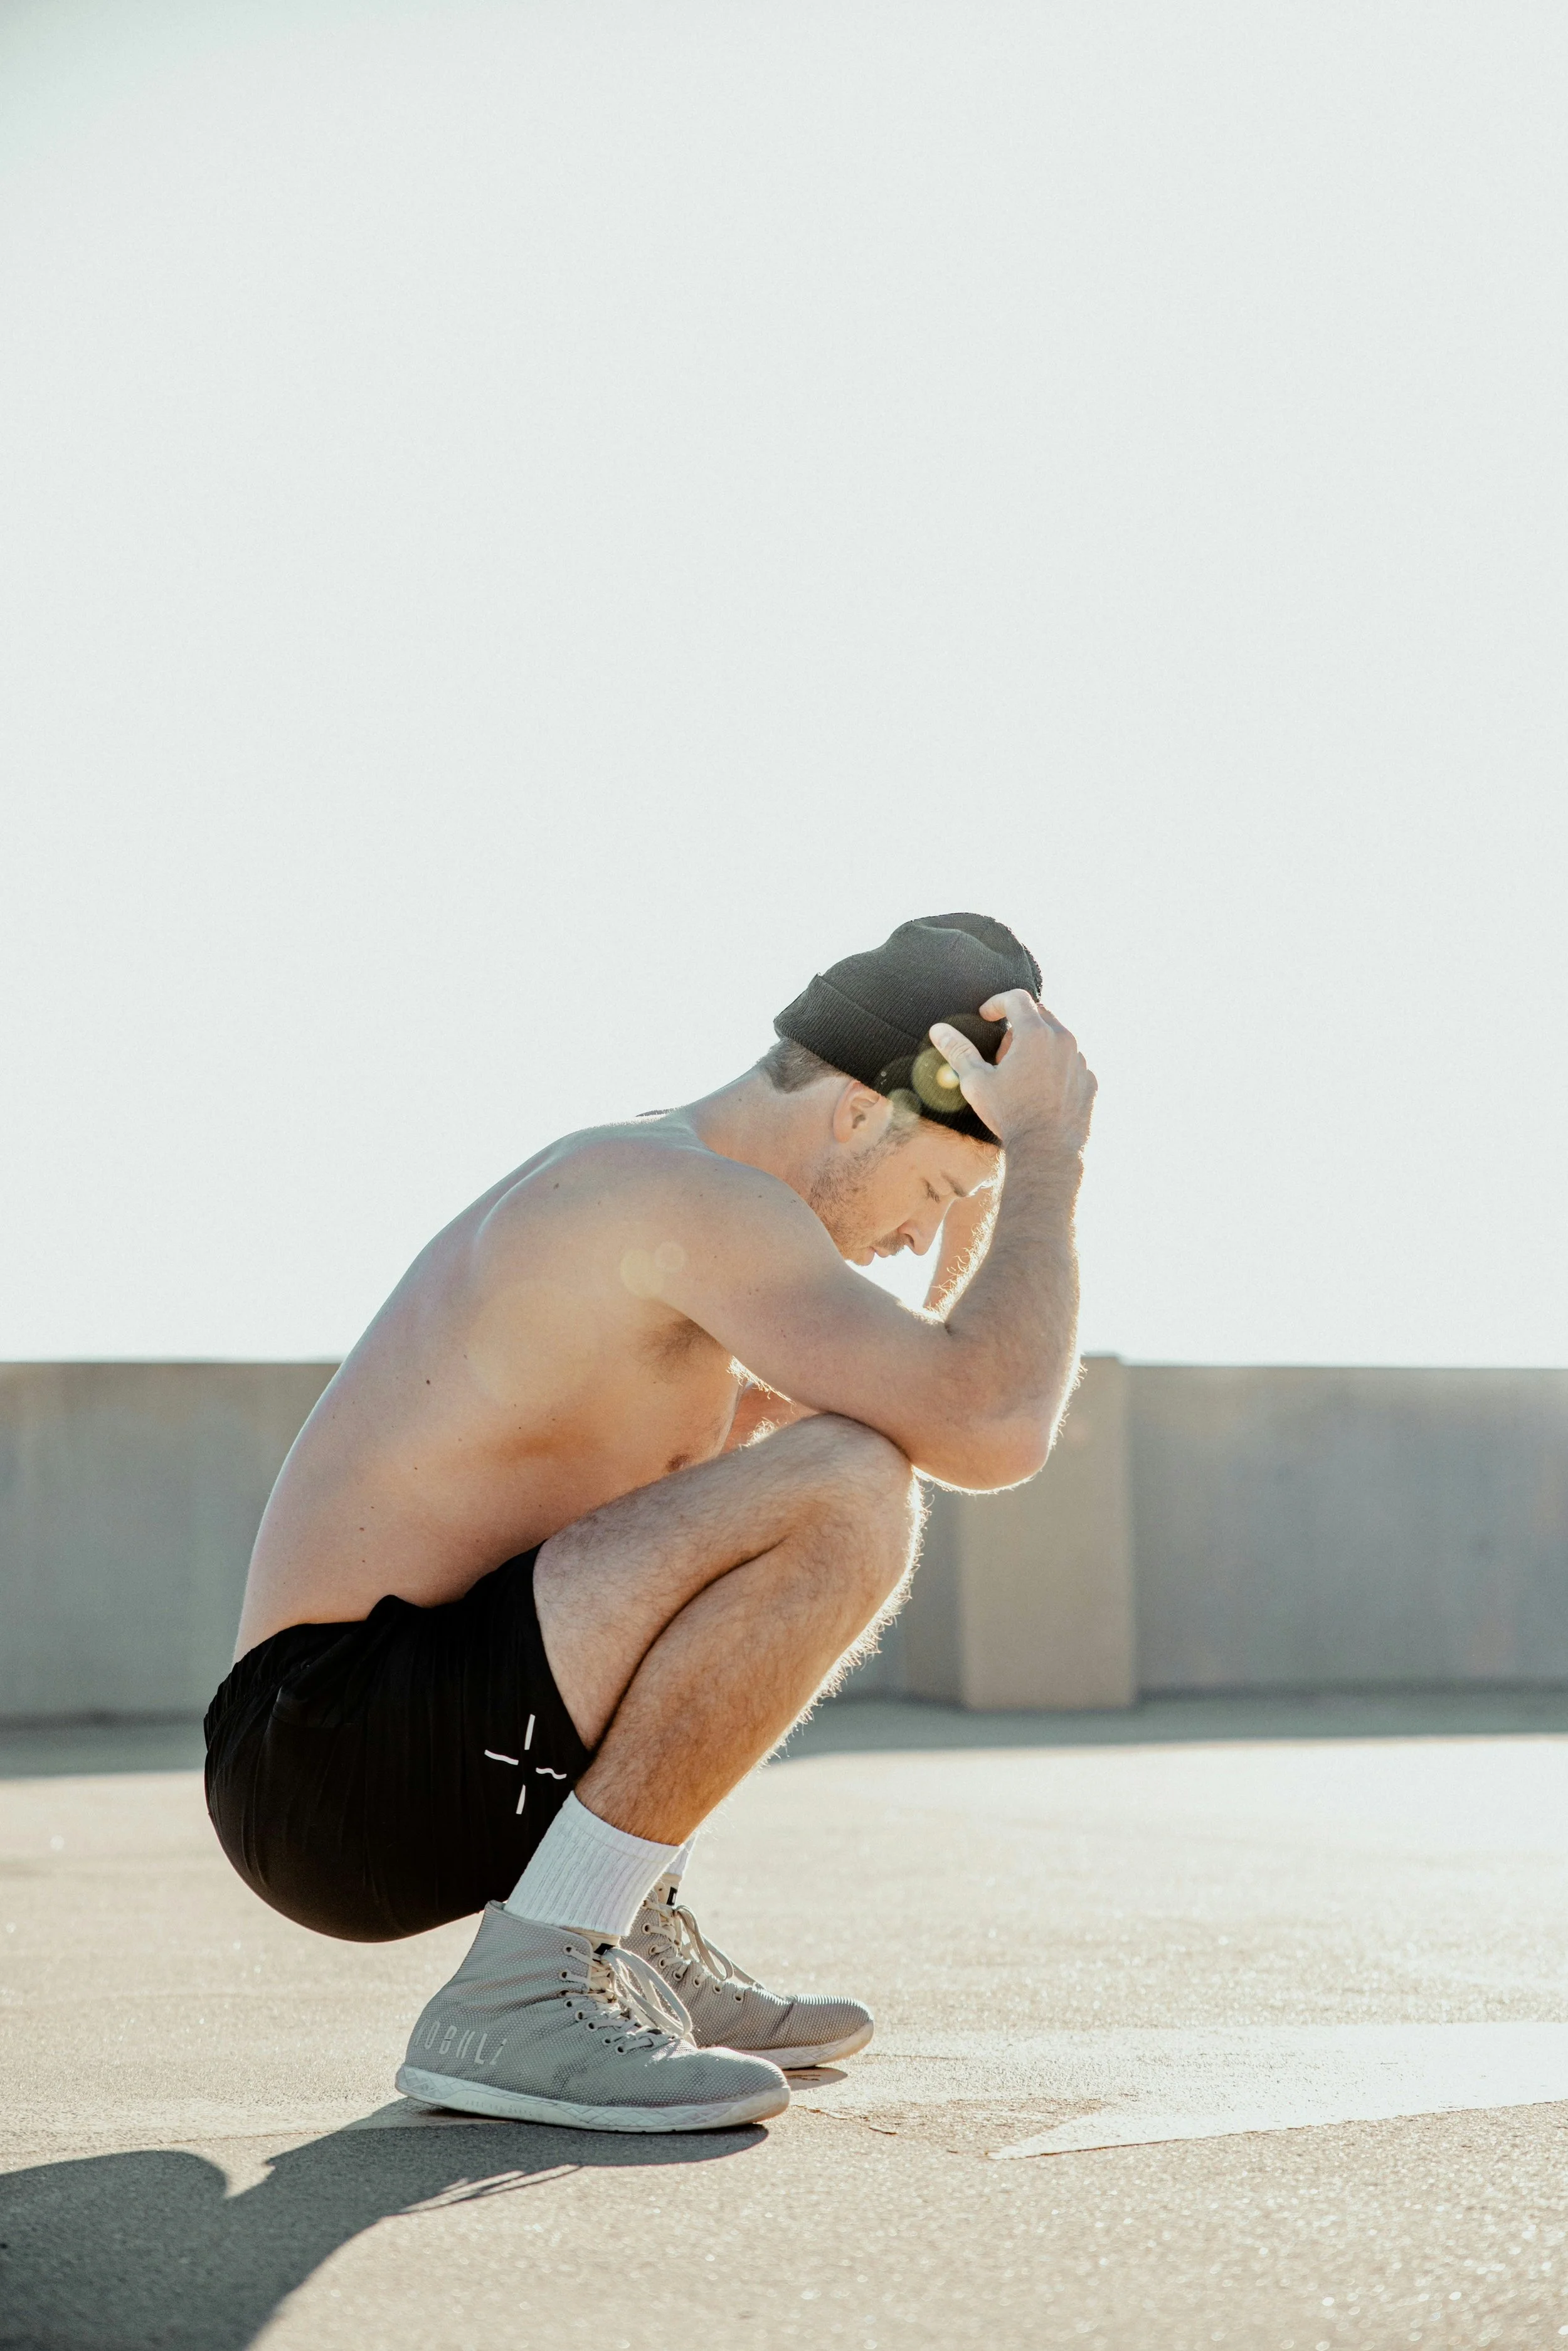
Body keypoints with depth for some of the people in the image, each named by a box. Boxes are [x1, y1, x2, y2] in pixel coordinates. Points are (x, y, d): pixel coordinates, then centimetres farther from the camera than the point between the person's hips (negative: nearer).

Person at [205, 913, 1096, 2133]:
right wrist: (1048, 1149, -11)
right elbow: (991, 1433, -24)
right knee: (849, 1494, -24)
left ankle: (627, 1942, 13)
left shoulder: (622, 1183, 18)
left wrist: (990, 1180, 19)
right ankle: (520, 1995, -18)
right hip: (343, 1750, -11)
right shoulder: (694, 1194, -15)